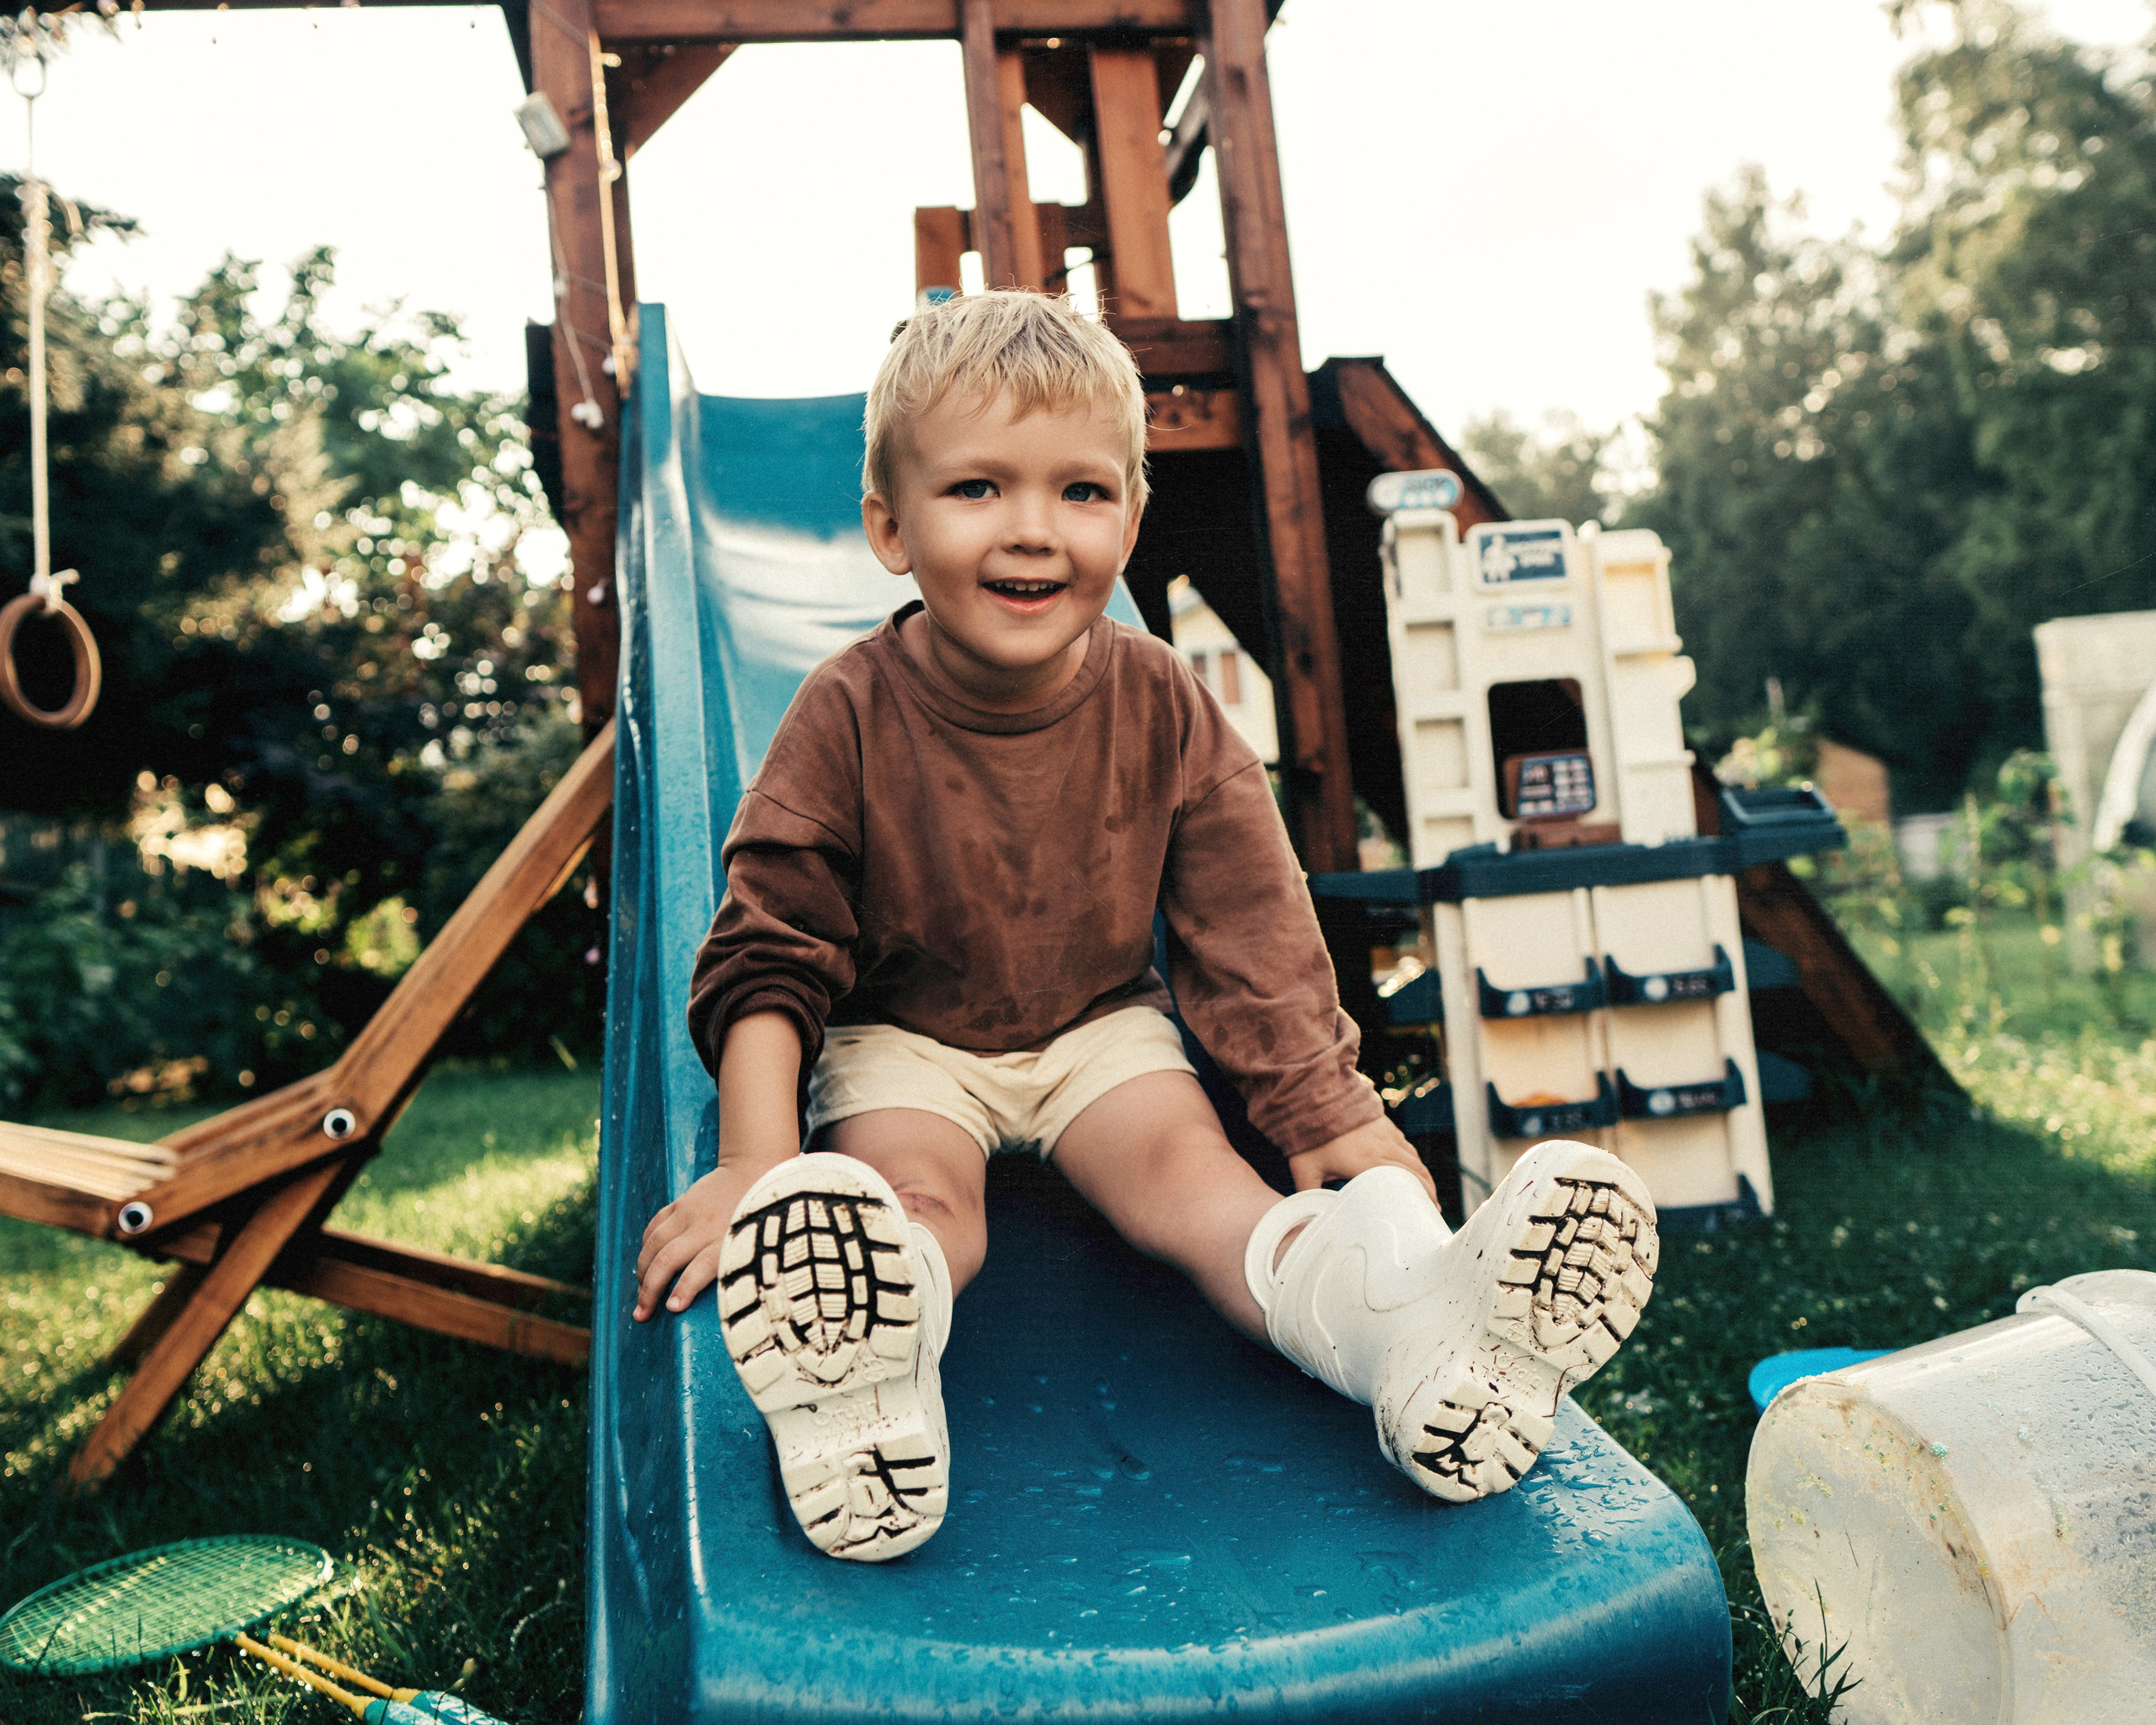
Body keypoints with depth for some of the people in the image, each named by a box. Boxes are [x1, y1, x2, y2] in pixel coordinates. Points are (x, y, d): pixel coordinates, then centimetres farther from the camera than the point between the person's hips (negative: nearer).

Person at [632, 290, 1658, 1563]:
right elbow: (770, 954, -17)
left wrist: (1327, 1113, -14)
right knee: (912, 1186, -30)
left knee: (1183, 1160, -26)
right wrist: (757, 1164, -29)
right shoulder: (852, 717, -19)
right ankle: (871, 1348, -61)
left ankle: (1356, 1300, -53)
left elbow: (1250, 928, -7)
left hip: (1102, 1022, 1)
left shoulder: (1160, 706, -12)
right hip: (901, 1040, -1)